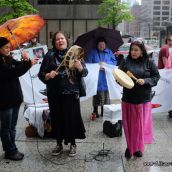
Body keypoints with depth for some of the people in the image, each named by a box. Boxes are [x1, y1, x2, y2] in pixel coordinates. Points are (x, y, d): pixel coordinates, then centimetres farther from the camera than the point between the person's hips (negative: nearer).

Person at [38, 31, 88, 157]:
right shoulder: (50, 55, 3)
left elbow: (85, 72, 0)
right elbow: (41, 74, 3)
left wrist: (80, 67, -21)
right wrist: (48, 75, -17)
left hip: (71, 93, -1)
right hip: (54, 94, 1)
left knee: (72, 117, 3)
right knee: (57, 118, 8)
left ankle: (73, 144, 23)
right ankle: (59, 144, 26)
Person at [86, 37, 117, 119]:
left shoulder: (109, 52, 10)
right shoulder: (92, 52, 3)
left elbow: (114, 62, 4)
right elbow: (88, 63, -3)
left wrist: (105, 63, -11)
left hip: (106, 78, 2)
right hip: (96, 78, -2)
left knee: (106, 95, 6)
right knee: (96, 94, -1)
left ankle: (104, 111, 19)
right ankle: (95, 111, 11)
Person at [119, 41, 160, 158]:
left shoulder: (149, 62, -1)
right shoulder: (126, 62, 1)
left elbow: (156, 77, 0)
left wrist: (145, 81, -16)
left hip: (143, 99, 0)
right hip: (128, 98, 1)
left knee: (141, 123, 9)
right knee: (129, 123, 7)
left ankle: (139, 147, 27)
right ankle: (130, 147, 24)